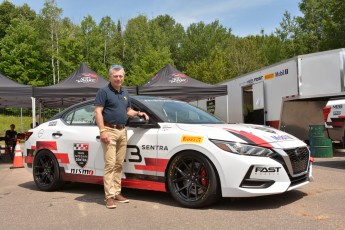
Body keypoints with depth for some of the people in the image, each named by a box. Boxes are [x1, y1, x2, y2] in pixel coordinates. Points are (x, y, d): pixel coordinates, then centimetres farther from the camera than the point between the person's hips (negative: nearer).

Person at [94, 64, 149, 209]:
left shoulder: (125, 93, 18)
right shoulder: (104, 92, -4)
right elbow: (98, 112, -11)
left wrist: (138, 113, 7)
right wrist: (102, 131, -19)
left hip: (122, 131, 7)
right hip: (109, 131, -7)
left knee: (119, 164, 9)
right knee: (110, 164, -10)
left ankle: (117, 193, 17)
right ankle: (109, 196, -6)